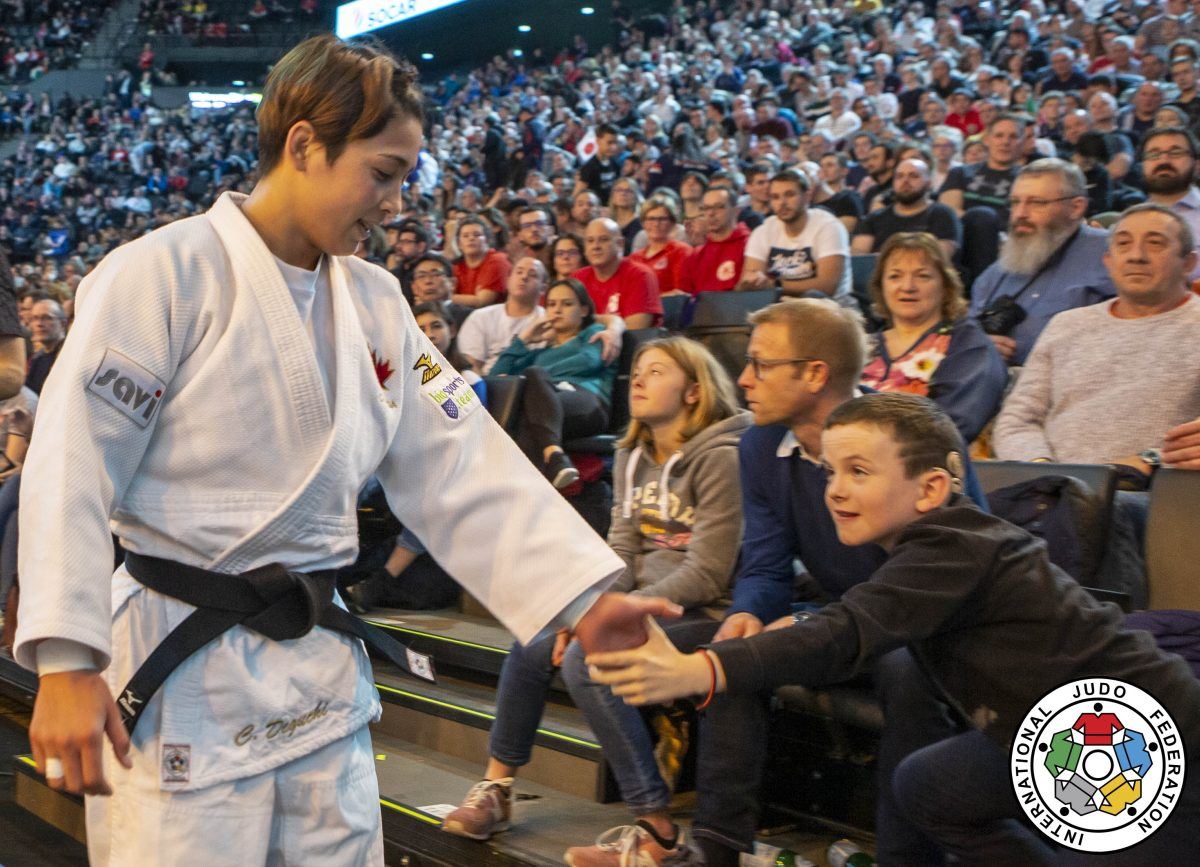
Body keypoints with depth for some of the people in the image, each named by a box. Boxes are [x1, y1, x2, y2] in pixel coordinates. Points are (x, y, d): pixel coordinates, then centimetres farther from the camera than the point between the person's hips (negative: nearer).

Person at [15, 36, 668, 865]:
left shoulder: (375, 301, 8)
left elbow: (462, 463, 6)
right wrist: (66, 666, -19)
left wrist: (583, 595, -1)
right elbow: (72, 466, -15)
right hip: (180, 666, -6)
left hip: (321, 666, 7)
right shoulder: (164, 275, -13)